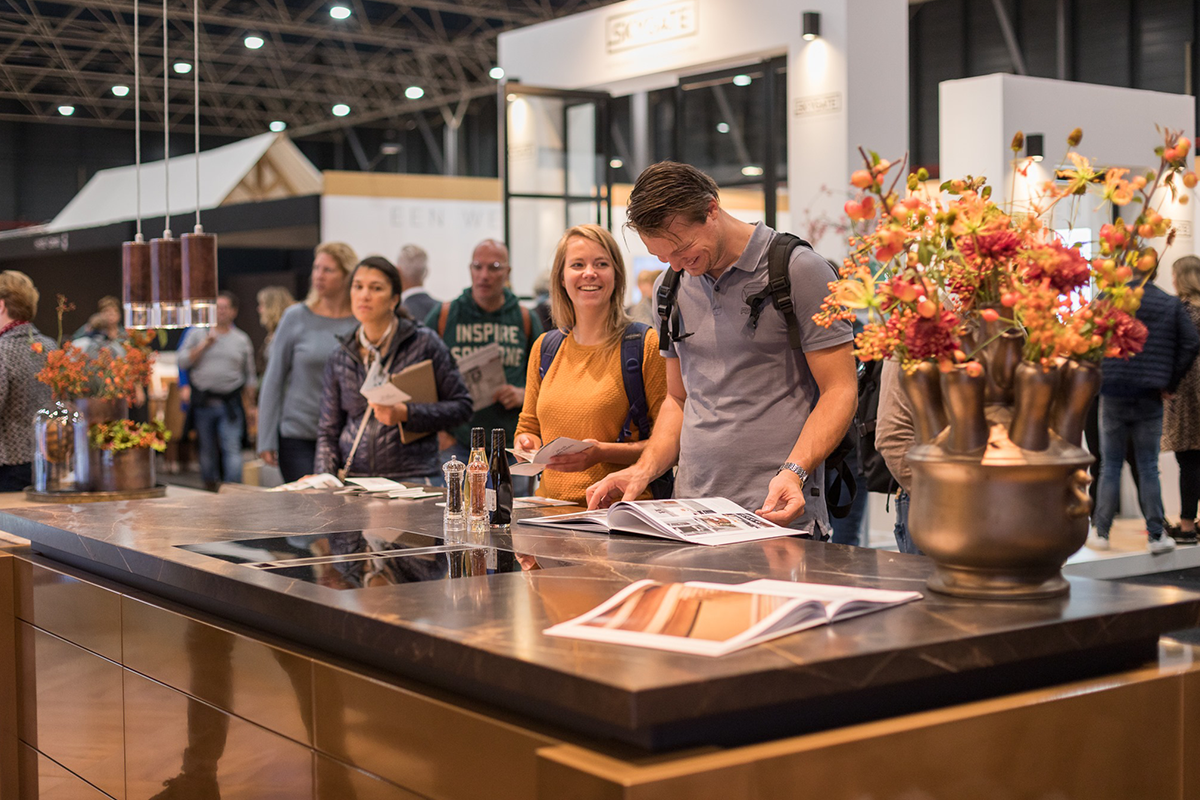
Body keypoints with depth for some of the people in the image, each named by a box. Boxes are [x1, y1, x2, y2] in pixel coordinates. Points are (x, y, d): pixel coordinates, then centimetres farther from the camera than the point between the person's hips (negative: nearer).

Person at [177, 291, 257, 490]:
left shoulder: (242, 339, 10)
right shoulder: (198, 333, 9)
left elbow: (250, 375, 13)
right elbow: (183, 361, 1)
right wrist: (205, 344, -8)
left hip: (230, 403, -1)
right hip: (203, 401, 1)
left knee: (232, 448, -11)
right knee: (207, 449, 8)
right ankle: (210, 486, 21)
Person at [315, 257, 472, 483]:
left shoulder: (424, 343, 2)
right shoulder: (341, 356, 12)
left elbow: (462, 405, 3)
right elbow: (328, 430, 16)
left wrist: (405, 413, -9)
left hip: (412, 479, -3)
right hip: (353, 478, 4)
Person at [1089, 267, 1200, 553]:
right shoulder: (1171, 304, 1)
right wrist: (1171, 383, 1)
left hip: (1113, 396, -1)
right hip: (1150, 398, 1)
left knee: (1110, 466, 8)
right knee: (1148, 468, 7)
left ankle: (1101, 533, 9)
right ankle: (1156, 535, 8)